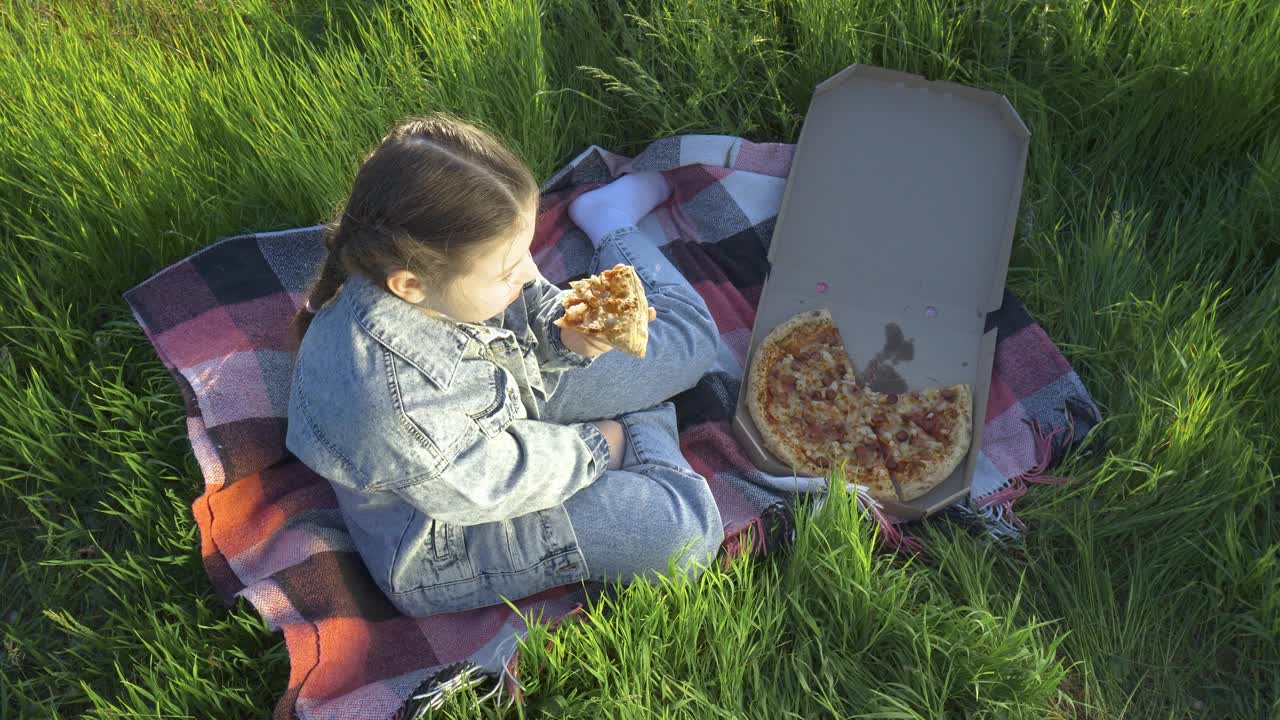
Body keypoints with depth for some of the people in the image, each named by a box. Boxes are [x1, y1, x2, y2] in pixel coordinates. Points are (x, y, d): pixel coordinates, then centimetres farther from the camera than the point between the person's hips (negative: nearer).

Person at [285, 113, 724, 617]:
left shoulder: (436, 266, -26)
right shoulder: (390, 398, -45)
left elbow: (532, 305, -5)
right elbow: (483, 484, -28)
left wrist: (569, 336, -28)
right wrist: (596, 447, -13)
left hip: (513, 398, 6)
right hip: (451, 526, -6)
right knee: (687, 530, -18)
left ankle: (610, 221, 34)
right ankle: (640, 427, 12)